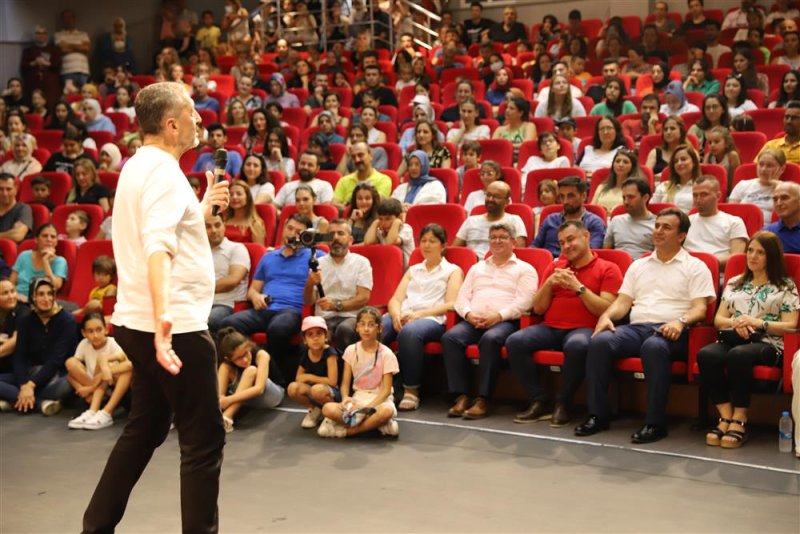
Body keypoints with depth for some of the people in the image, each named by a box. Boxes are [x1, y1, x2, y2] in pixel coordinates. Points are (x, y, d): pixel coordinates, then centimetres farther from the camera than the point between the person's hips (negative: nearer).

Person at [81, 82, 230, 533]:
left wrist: (202, 208, 30)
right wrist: (162, 314, -42)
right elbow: (157, 249, -31)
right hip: (174, 327, -10)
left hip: (141, 324, 10)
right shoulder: (164, 171, -16)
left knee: (145, 430, 20)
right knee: (205, 438, -1)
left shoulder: (140, 166, 14)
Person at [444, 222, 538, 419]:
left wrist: (498, 316, -17)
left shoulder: (525, 269, 13)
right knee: (450, 337, -27)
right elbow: (462, 297, 18)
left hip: (505, 321, -4)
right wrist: (469, 314, -5)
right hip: (473, 320, 4)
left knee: (490, 339, -38)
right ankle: (461, 396, -27)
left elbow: (523, 301, -2)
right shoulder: (477, 268, 28)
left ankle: (483, 400, -33)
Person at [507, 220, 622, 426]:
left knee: (577, 345, -39)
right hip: (549, 328, 5)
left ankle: (563, 403, -17)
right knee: (514, 341, -23)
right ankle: (539, 401, -14)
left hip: (583, 329, -4)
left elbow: (606, 309, -6)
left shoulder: (608, 269, 7)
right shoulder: (555, 267, 20)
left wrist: (578, 287, -10)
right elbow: (538, 308, 16)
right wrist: (549, 283, -1)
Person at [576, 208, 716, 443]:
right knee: (599, 341, -26)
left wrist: (681, 321, -21)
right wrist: (607, 315, -3)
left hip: (670, 331, -4)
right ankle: (597, 415, -21)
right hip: (636, 327, 4)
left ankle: (655, 423, -32)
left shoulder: (695, 267, 12)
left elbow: (700, 309, 0)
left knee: (653, 346, -40)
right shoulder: (638, 266, 26)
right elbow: (623, 301, 19)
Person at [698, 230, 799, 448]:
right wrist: (735, 322, -5)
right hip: (732, 339, 4)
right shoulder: (734, 283, 25)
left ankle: (740, 420, -31)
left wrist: (759, 323, -13)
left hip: (768, 344, -4)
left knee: (739, 355, -40)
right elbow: (718, 319, 18)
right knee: (706, 355, -33)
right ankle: (726, 416, -30)